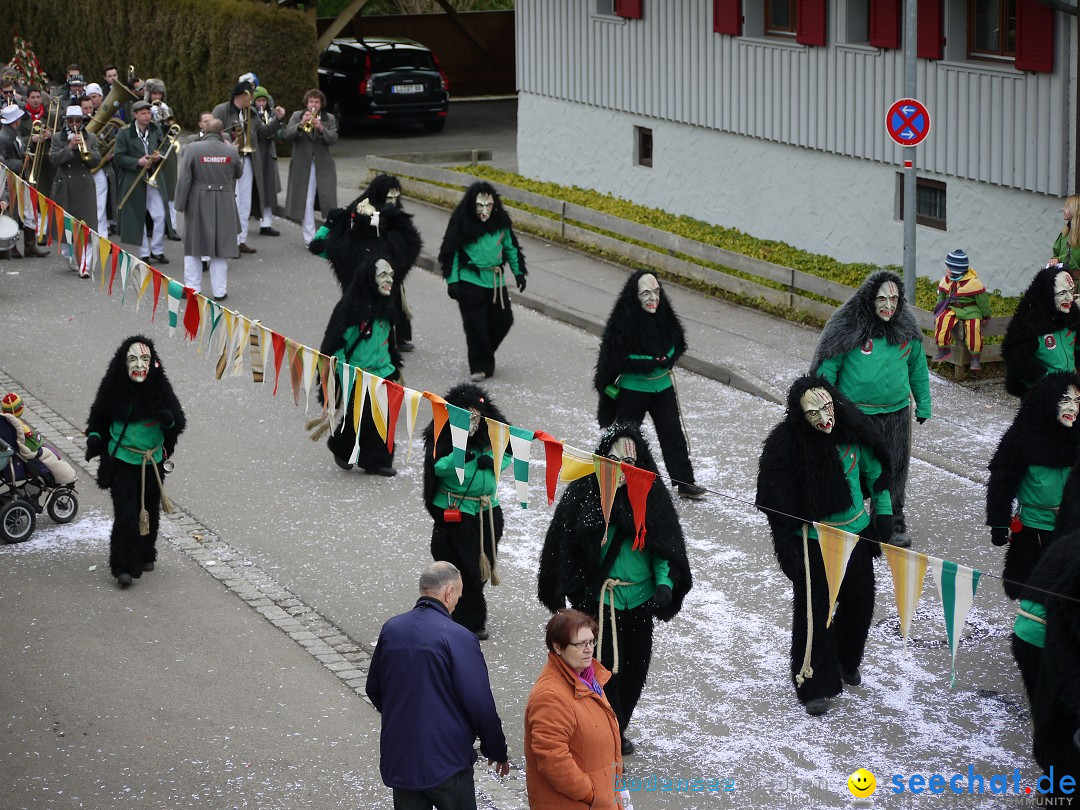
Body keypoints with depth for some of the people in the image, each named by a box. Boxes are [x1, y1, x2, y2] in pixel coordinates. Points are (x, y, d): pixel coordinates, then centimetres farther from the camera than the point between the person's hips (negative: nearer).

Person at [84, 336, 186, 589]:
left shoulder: (159, 390, -7)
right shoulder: (114, 390, -9)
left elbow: (178, 422, -2)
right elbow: (99, 418, 7)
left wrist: (169, 419, -25)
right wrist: (94, 438, -10)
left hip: (152, 462, 2)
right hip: (122, 462, -2)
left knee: (150, 511, 14)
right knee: (126, 514, -11)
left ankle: (145, 555, 34)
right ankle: (124, 567, -8)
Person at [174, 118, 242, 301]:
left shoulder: (192, 149, -13)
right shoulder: (230, 151, -7)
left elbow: (184, 179, -12)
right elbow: (238, 172, 11)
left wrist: (181, 204, -4)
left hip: (198, 204, -1)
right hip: (224, 205, 1)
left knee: (193, 246, 12)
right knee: (221, 246, 10)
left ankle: (192, 288, 14)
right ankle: (219, 291, 12)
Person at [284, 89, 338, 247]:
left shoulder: (329, 119, 9)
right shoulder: (297, 116, 7)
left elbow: (333, 139, -5)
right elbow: (287, 135, -7)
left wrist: (321, 128, -21)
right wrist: (301, 124, -22)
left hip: (323, 167, 1)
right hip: (302, 167, -1)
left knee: (328, 203, -1)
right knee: (305, 204, -4)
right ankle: (309, 238, 0)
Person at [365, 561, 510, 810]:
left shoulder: (391, 630, 1)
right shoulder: (459, 638, -17)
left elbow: (373, 689, 14)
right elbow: (481, 705, -15)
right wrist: (497, 751, -1)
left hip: (398, 759, 5)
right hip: (446, 762, -5)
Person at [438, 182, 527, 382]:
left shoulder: (501, 222, 2)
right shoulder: (462, 222, -10)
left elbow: (510, 247, 14)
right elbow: (452, 252, -6)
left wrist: (519, 272, 13)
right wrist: (452, 281, -10)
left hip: (496, 281, 4)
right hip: (470, 281, -4)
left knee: (503, 320, 5)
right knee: (475, 325, -6)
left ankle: (484, 354, 28)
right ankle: (480, 366, 5)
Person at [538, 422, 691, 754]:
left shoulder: (651, 495, -2)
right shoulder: (583, 493, -9)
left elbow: (666, 544, -1)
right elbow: (562, 546, -5)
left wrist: (664, 583, -16)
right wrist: (570, 589, -9)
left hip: (639, 600, 3)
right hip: (597, 599, -3)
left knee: (633, 669, 13)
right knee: (603, 668, -5)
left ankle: (616, 731, 33)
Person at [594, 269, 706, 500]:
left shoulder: (665, 317, -5)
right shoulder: (623, 322, -20)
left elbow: (677, 344, 10)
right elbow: (617, 359, -20)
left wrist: (667, 359, -11)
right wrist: (654, 363, -23)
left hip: (662, 386, 4)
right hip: (632, 389, -4)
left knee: (673, 434, 4)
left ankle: (684, 483, 10)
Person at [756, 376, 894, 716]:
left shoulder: (854, 434, -11)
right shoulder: (786, 446, -22)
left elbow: (874, 473, 8)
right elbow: (779, 506, -14)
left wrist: (883, 515, 7)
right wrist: (789, 554, -13)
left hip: (856, 533, 4)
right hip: (812, 542, -4)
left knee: (859, 603, 18)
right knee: (813, 612, 0)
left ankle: (847, 662, 45)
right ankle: (814, 686, 15)